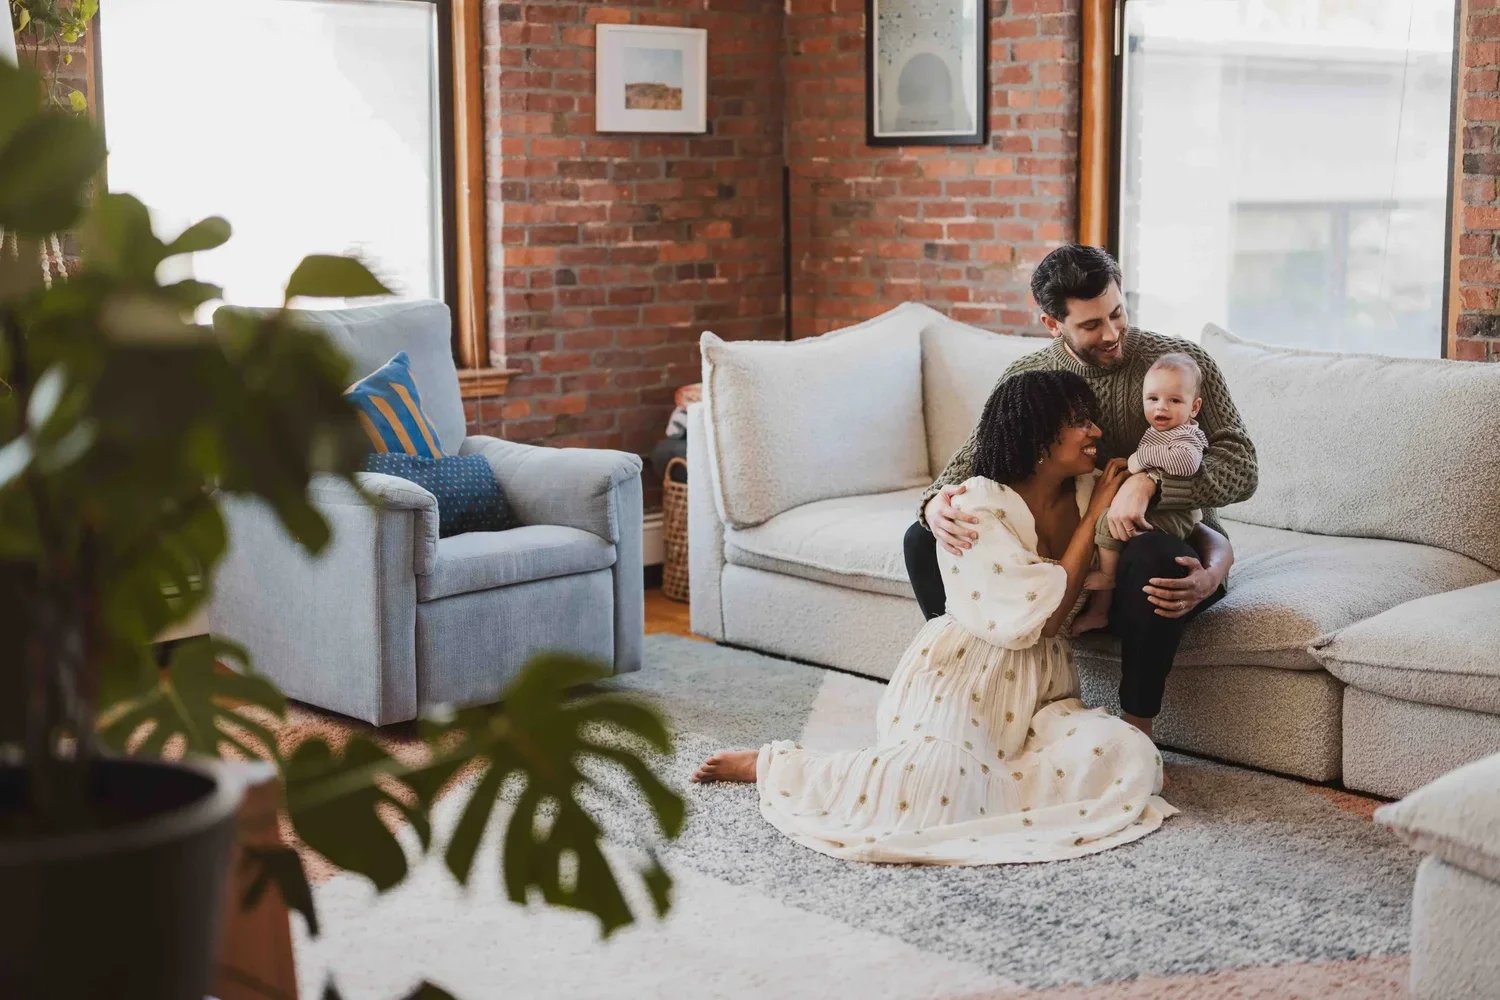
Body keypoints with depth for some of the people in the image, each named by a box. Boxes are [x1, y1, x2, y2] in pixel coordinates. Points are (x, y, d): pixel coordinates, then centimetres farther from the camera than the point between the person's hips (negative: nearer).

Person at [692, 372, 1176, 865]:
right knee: (930, 783, -32)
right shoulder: (978, 504, -13)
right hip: (967, 672, -6)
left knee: (1126, 756, -24)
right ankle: (775, 765, -5)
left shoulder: (1087, 494, 6)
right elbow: (1044, 617, -18)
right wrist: (1095, 516, -12)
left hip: (1039, 687, 6)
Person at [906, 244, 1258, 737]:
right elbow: (972, 460, 1)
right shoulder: (1025, 377, 0)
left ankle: (1137, 732, -24)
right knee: (924, 539, -12)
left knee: (1151, 557, -41)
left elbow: (1241, 467, -16)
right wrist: (937, 503, -25)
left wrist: (1151, 482, -34)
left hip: (1166, 542, -3)